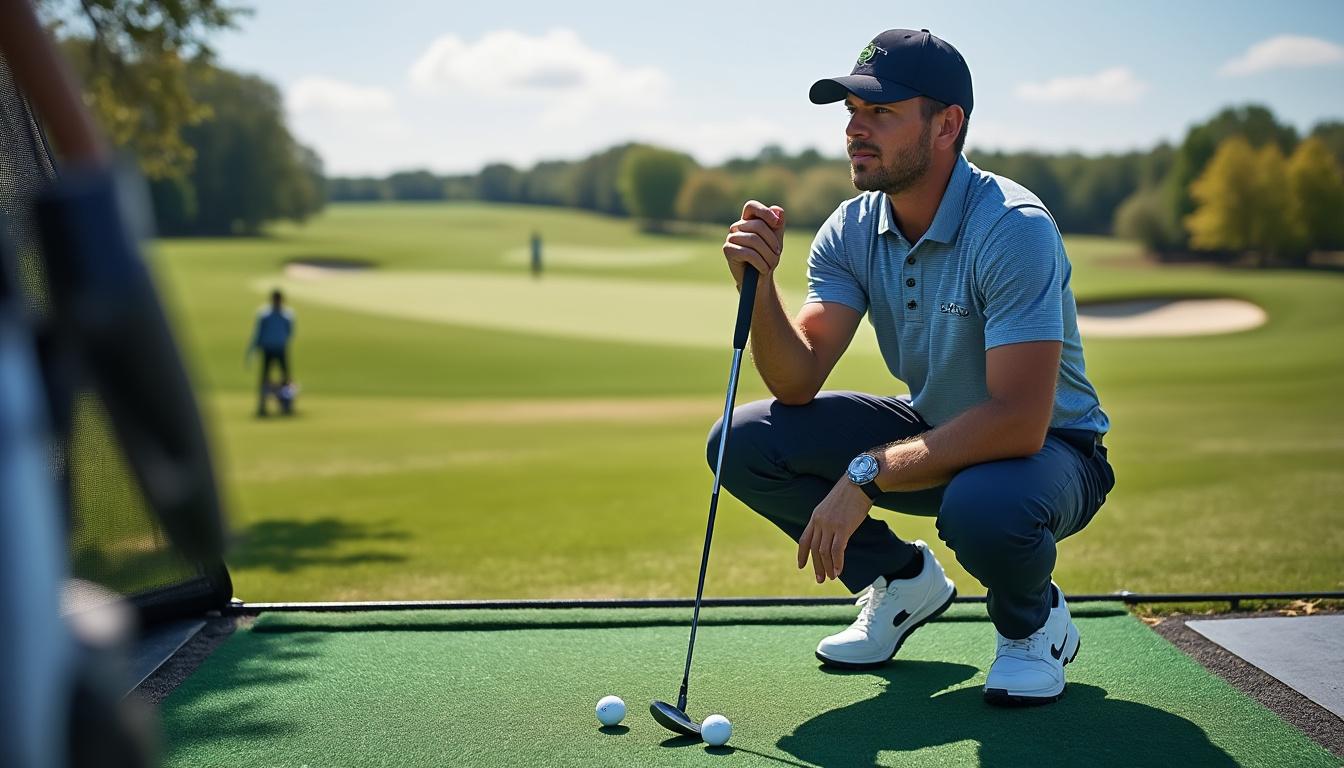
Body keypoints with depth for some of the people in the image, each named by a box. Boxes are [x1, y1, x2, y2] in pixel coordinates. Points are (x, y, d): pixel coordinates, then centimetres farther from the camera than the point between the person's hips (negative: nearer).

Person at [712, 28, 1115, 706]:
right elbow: (797, 383, -12)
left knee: (982, 507, -42)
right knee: (744, 442, -10)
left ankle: (1033, 621, -2)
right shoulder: (851, 230, -6)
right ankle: (903, 580, 12)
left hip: (1050, 449, -6)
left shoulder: (1013, 229, -28)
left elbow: (1019, 421, -35)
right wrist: (760, 288, -30)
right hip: (931, 433, 6)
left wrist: (866, 476, -35)